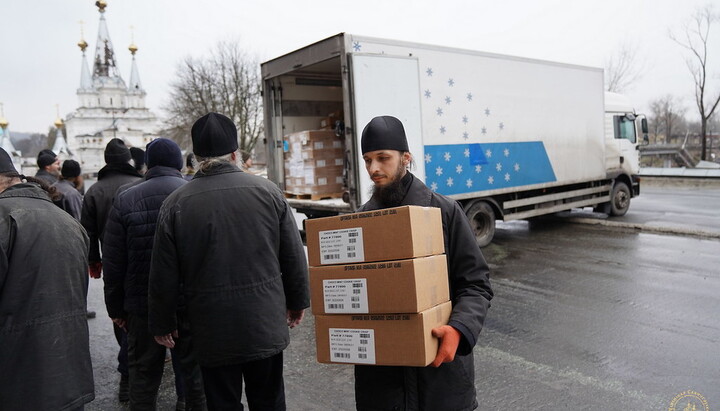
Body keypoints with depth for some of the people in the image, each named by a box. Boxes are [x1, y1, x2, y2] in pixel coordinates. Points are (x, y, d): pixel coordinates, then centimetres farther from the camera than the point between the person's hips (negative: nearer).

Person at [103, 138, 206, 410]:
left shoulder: (125, 201, -2)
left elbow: (113, 264, -1)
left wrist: (116, 308, 9)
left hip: (143, 306, 1)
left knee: (143, 375, 13)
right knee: (196, 370, 12)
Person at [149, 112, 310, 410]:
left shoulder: (175, 204, -8)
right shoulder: (267, 191, -7)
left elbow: (163, 275, -3)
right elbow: (294, 257, -2)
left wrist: (162, 324, 11)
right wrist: (298, 301, 13)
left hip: (213, 332, -1)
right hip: (266, 326, 1)